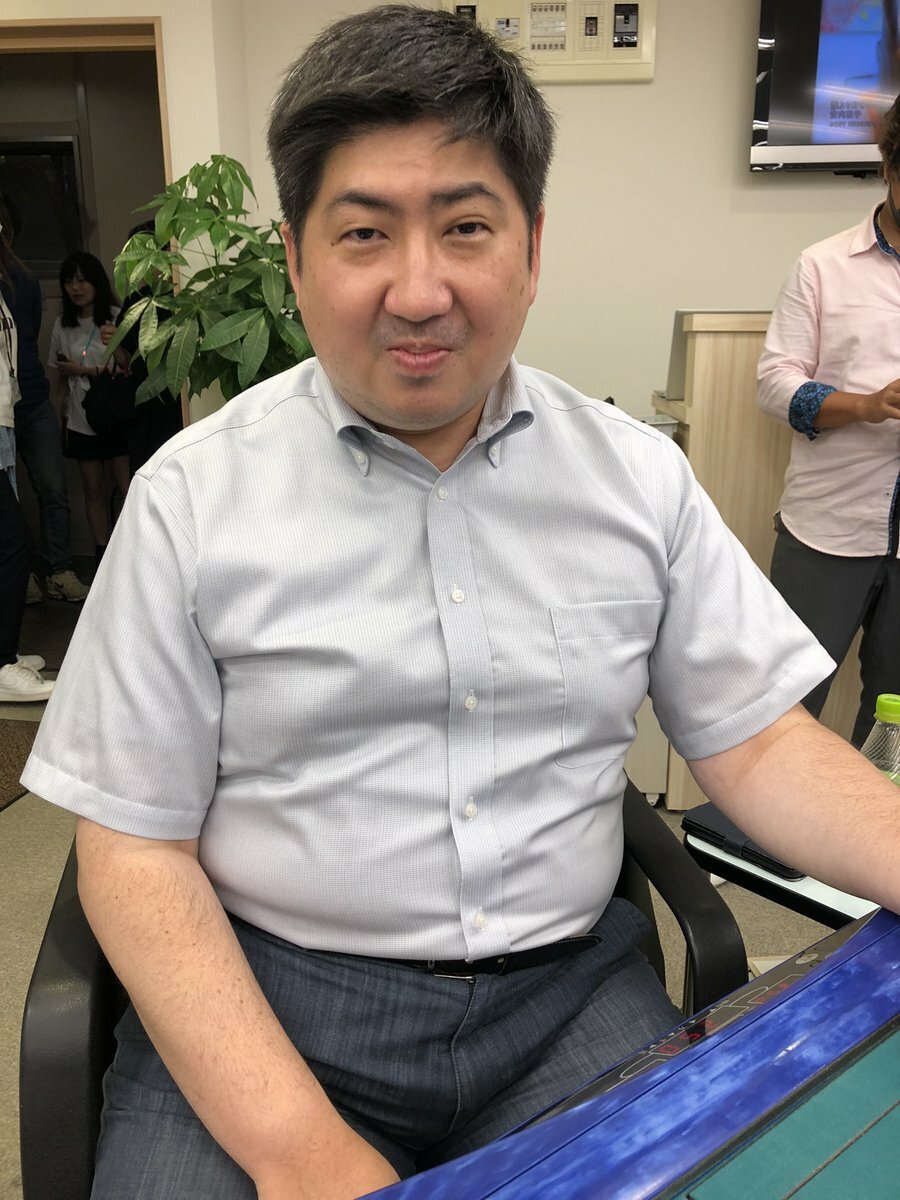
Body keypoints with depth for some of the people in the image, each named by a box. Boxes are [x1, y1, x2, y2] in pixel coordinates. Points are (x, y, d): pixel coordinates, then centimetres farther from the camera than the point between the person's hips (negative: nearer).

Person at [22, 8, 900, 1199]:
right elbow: (134, 848, -6)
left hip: (571, 993, 2)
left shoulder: (641, 476, 1)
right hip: (261, 1006, -1)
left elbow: (759, 744, 2)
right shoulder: (192, 496, -7)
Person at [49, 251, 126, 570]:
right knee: (94, 491, 9)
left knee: (128, 489, -6)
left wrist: (85, 370, -11)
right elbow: (62, 376, 12)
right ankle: (102, 558, 16)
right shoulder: (63, 325, 9)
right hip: (81, 422, 5)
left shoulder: (118, 318, -8)